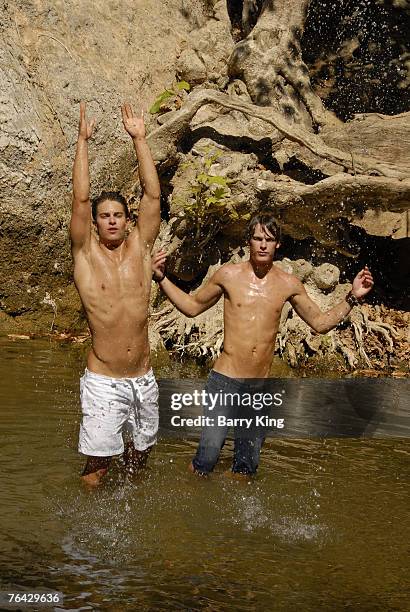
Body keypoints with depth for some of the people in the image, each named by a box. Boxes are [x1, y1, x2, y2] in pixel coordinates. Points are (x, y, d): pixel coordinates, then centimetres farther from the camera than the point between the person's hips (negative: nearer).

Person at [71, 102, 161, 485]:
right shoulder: (85, 253, -4)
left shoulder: (140, 247, 3)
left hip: (143, 379, 3)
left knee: (140, 454, 17)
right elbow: (80, 198, -13)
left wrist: (139, 139, -5)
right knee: (97, 465, 1)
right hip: (103, 382, -3)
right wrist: (82, 140, -11)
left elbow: (152, 194, -4)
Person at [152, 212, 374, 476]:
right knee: (207, 457, -11)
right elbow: (192, 306, 12)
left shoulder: (289, 284, 4)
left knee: (247, 466, 13)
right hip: (225, 380, -3)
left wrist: (353, 297, 4)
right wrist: (162, 278, 2)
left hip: (261, 385, 3)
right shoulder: (229, 274, 0)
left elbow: (320, 322, 14)